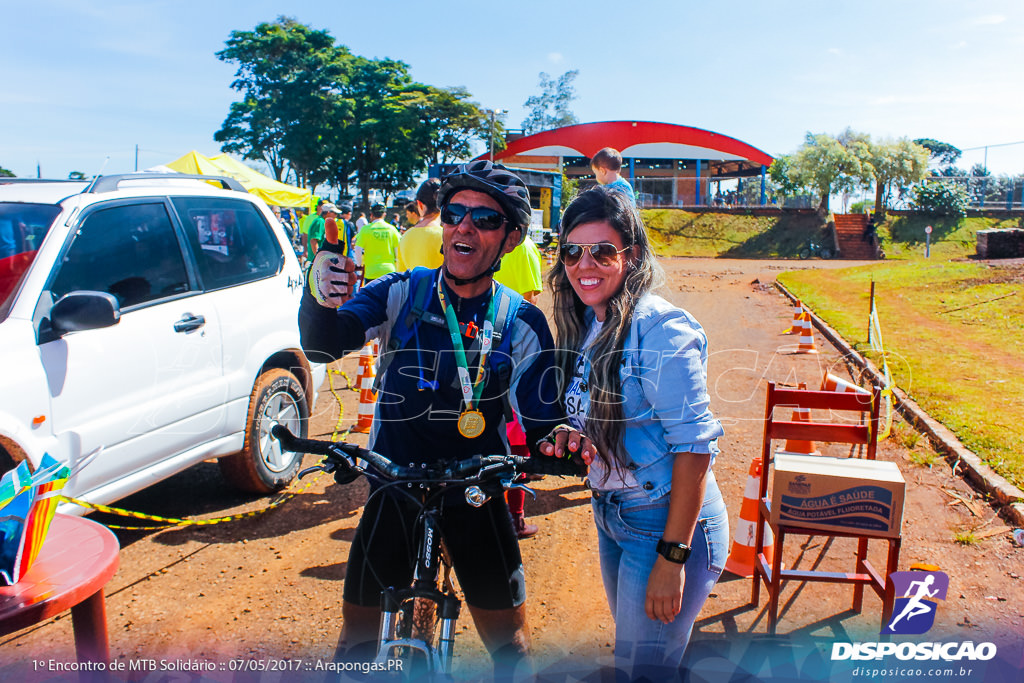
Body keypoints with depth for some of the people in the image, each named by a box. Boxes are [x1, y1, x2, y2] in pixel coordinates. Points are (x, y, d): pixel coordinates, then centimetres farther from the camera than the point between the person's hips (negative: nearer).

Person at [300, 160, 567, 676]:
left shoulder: (522, 323, -6)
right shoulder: (401, 293, -6)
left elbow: (539, 420, -5)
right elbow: (323, 344, -20)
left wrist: (558, 437, -27)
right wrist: (320, 299, -40)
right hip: (395, 482, 1)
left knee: (508, 638, 8)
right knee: (360, 631, 10)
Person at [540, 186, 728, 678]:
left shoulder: (660, 330, -22)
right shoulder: (585, 324, 2)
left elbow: (695, 446, -22)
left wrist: (673, 557, -22)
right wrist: (574, 434, -9)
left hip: (665, 523, -8)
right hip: (609, 514, 8)